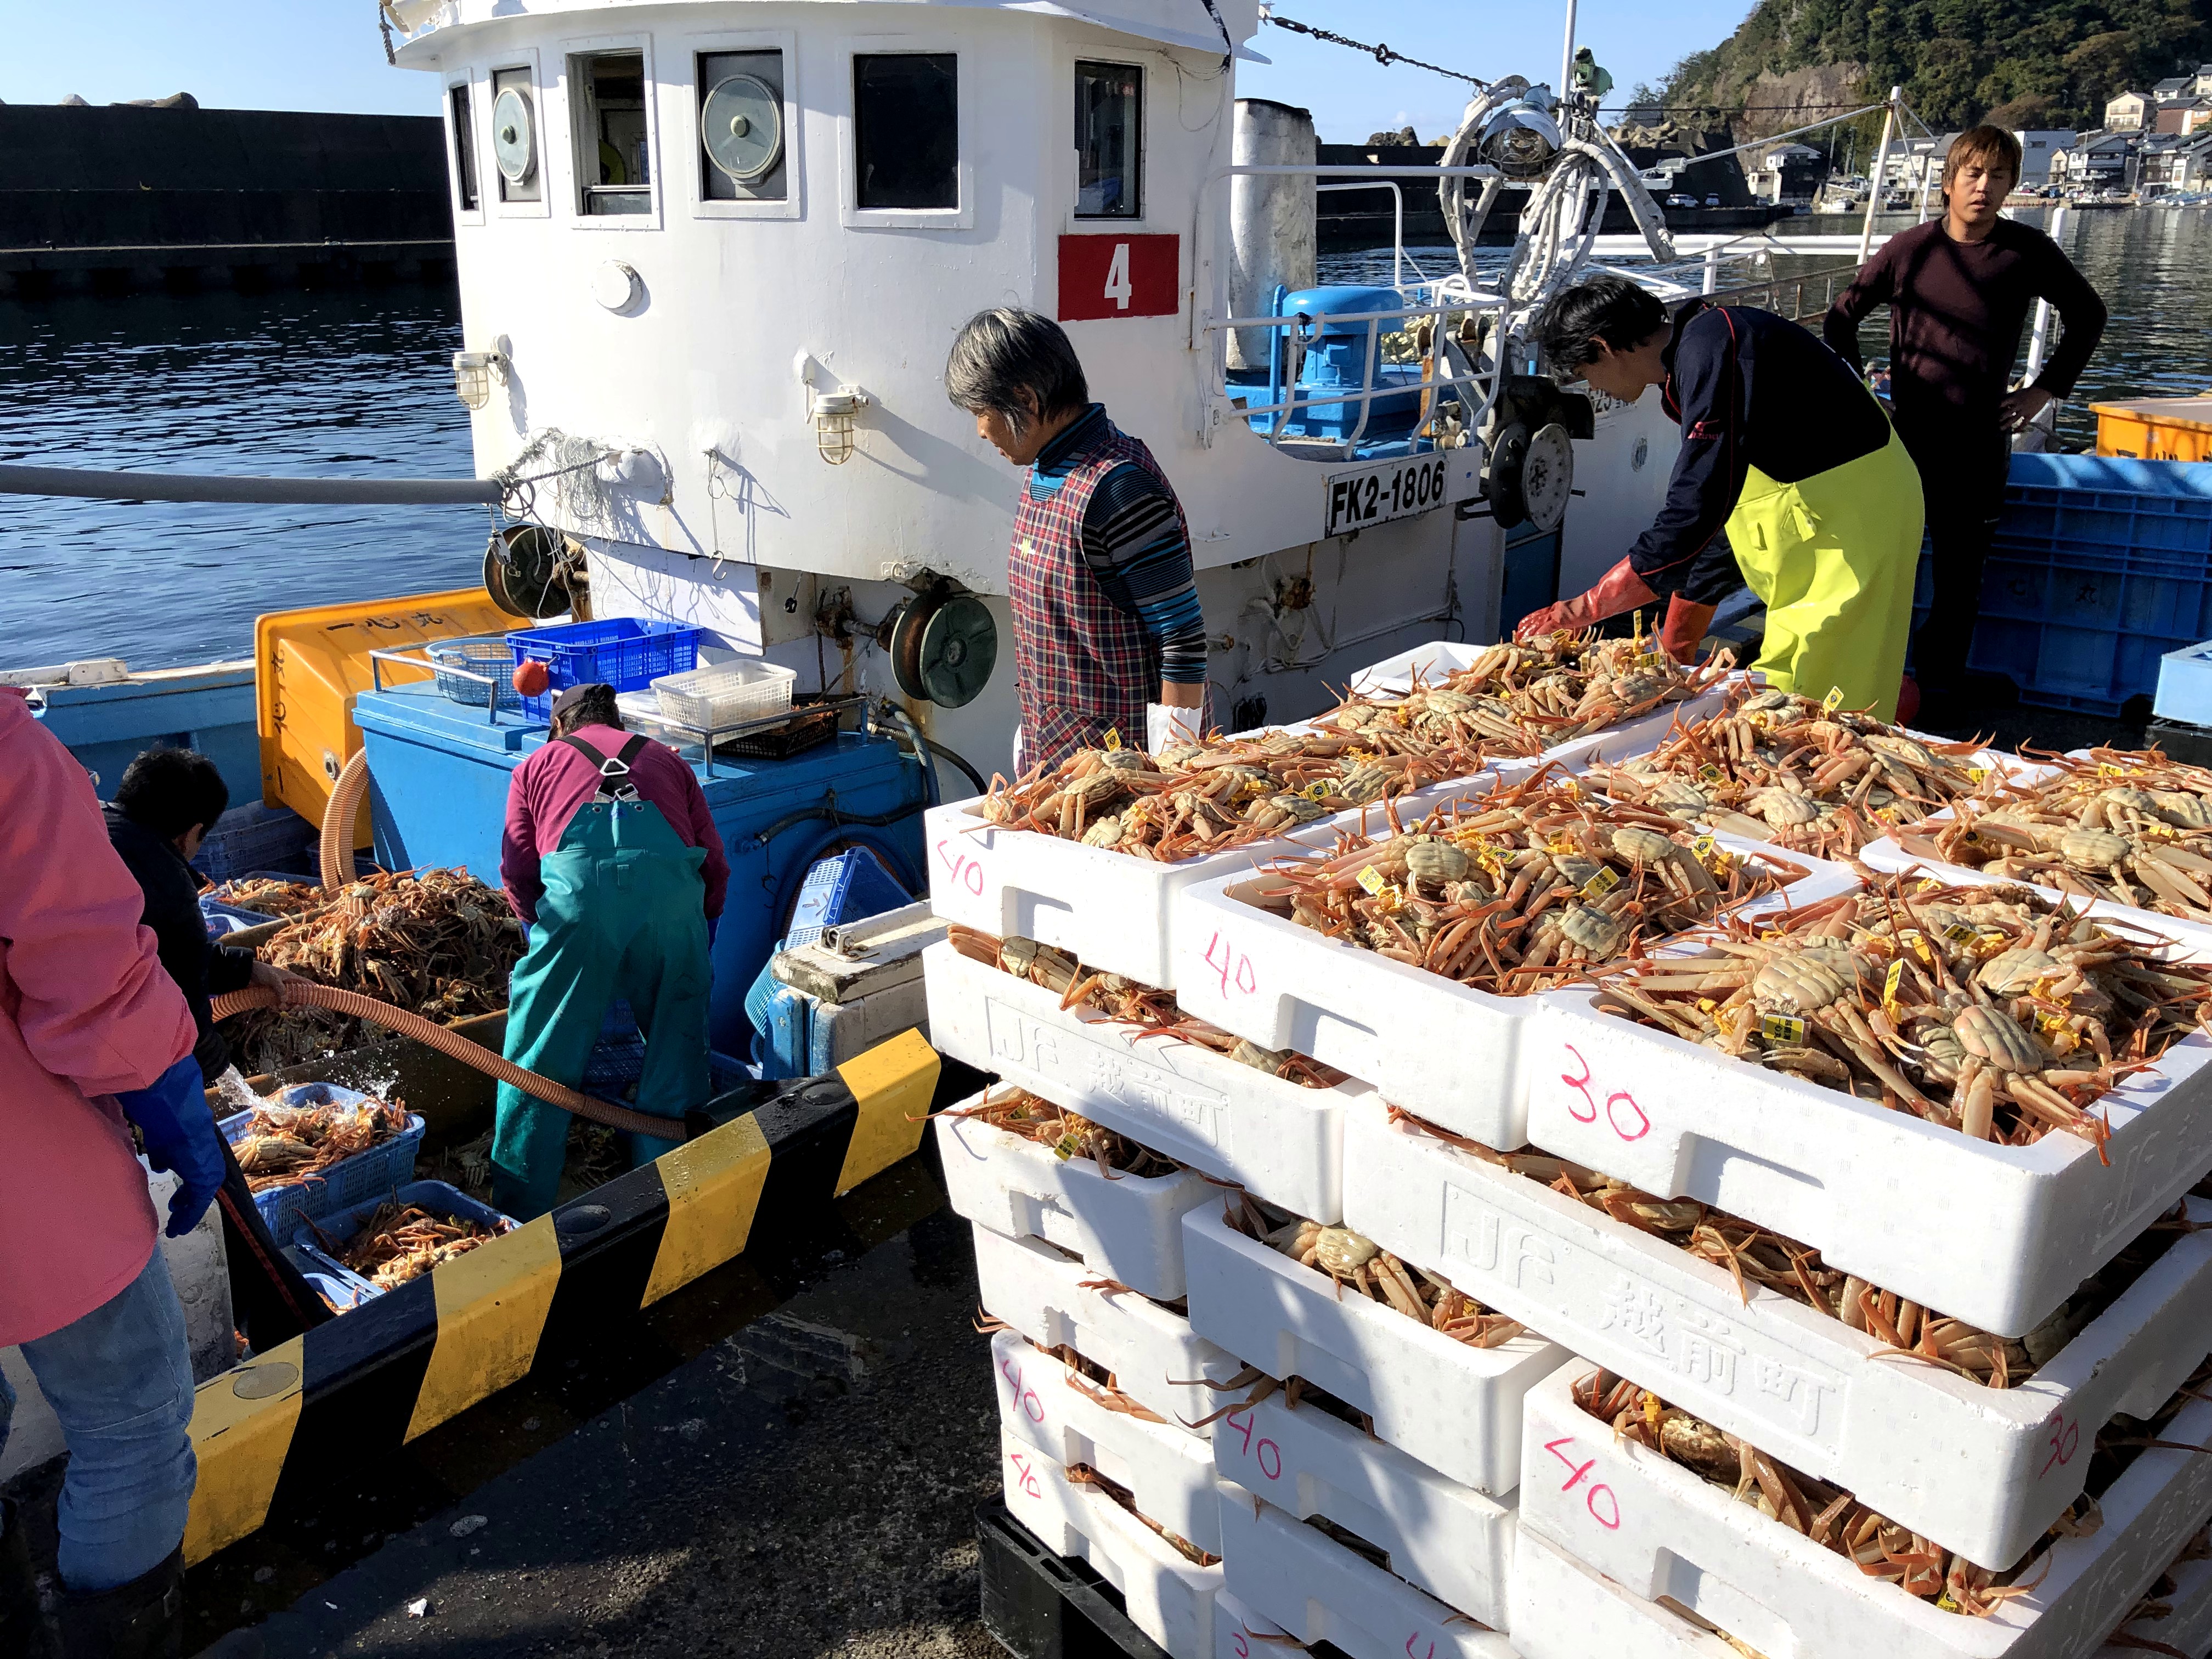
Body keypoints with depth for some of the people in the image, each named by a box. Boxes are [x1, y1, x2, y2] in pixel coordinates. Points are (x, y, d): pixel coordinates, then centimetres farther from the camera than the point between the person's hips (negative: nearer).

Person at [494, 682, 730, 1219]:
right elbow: (715, 863, 23)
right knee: (676, 1039, 17)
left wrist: (540, 925, 33)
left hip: (579, 883, -1)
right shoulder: (665, 759, 33)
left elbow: (517, 868, 17)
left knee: (543, 1055, 9)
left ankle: (520, 1211, 13)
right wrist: (704, 924, 36)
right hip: (670, 880, 1)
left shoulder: (539, 763, 29)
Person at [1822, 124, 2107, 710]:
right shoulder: (1910, 249, -3)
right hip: (1905, 435, -1)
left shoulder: (2028, 252, 0)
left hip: (1979, 442, 1)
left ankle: (1940, 688, 17)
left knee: (1960, 575, 5)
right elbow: (1841, 317, 9)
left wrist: (2045, 389, 8)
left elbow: (2087, 316, 15)